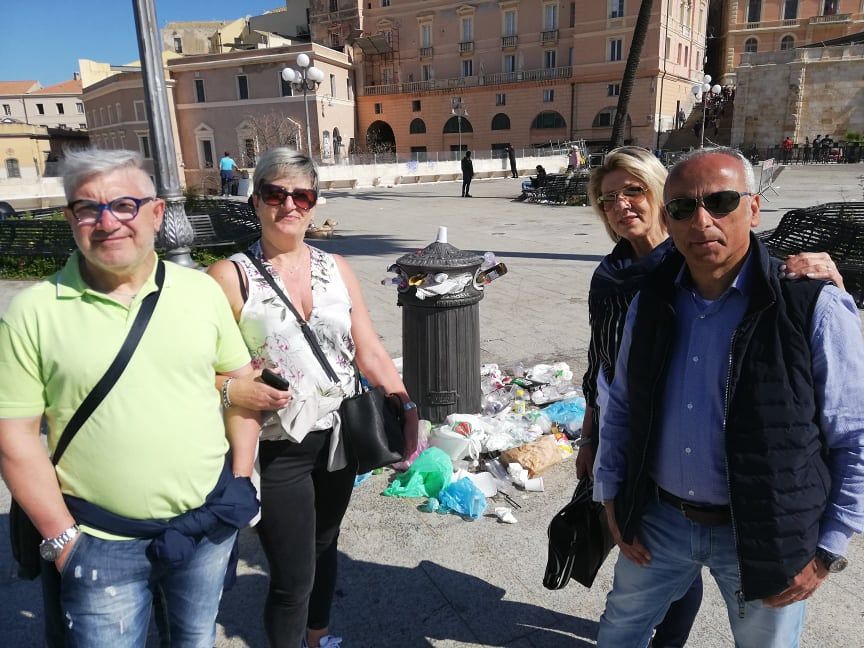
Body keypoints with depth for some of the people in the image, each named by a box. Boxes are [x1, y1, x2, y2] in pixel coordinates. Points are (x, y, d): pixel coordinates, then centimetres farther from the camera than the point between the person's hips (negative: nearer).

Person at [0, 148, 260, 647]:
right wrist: (61, 538, -8)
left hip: (210, 523, 3)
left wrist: (241, 479, 1)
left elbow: (240, 380, 4)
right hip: (101, 544, -2)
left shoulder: (202, 291, -3)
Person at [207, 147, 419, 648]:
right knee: (293, 577, 4)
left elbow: (370, 351, 1)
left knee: (324, 548, 24)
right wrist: (230, 389, -27)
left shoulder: (336, 268, 3)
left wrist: (406, 406, -10)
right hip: (278, 451, -4)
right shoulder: (231, 277, -10)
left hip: (339, 439, 5)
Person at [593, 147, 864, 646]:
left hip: (763, 535, -3)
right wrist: (610, 493, 5)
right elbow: (621, 404, 7)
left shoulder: (815, 307, -17)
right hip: (658, 519, 4)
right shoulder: (652, 300, -3)